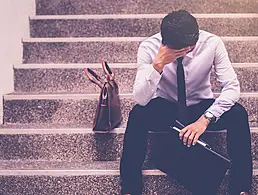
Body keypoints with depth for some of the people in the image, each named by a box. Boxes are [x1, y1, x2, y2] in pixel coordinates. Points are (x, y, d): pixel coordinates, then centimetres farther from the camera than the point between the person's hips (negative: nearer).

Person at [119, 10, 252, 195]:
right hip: (165, 108, -1)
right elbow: (141, 99, -27)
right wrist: (158, 64, -42)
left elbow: (232, 87, -22)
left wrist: (205, 119, -35)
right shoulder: (149, 47, -22)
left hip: (201, 107, 1)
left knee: (238, 113, -29)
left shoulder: (212, 43, -22)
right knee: (137, 115, -34)